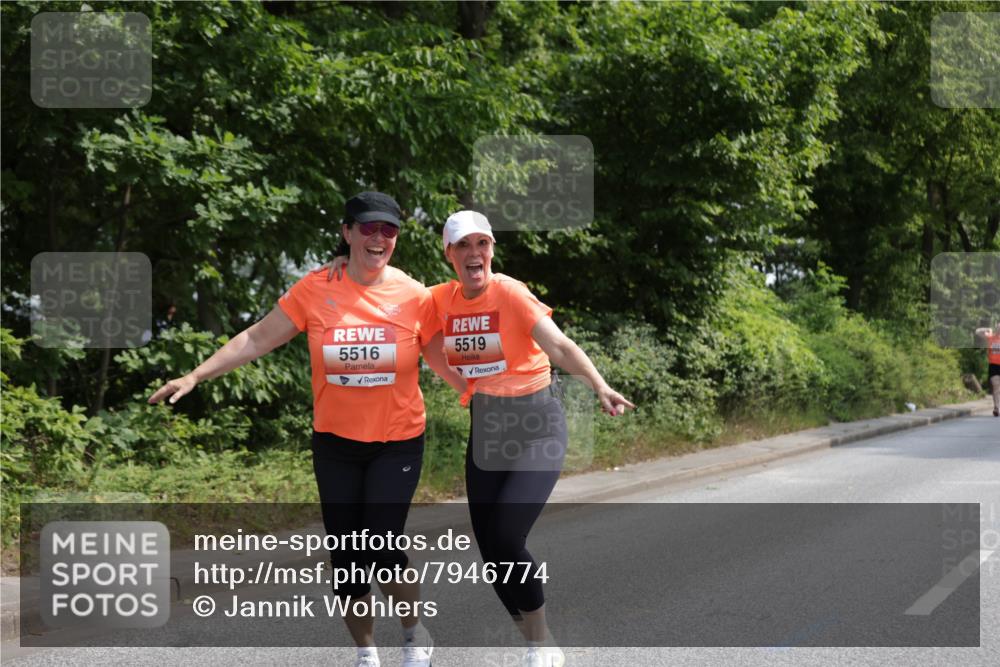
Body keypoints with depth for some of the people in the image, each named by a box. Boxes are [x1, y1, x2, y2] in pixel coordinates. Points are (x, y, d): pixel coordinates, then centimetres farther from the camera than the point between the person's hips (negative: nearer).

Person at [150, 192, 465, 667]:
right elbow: (256, 339, -3)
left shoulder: (414, 296, -7)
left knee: (381, 548, -12)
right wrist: (195, 377, -8)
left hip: (397, 443, -2)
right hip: (335, 443, 2)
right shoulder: (315, 290, -7)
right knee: (345, 554, 7)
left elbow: (445, 362, 4)